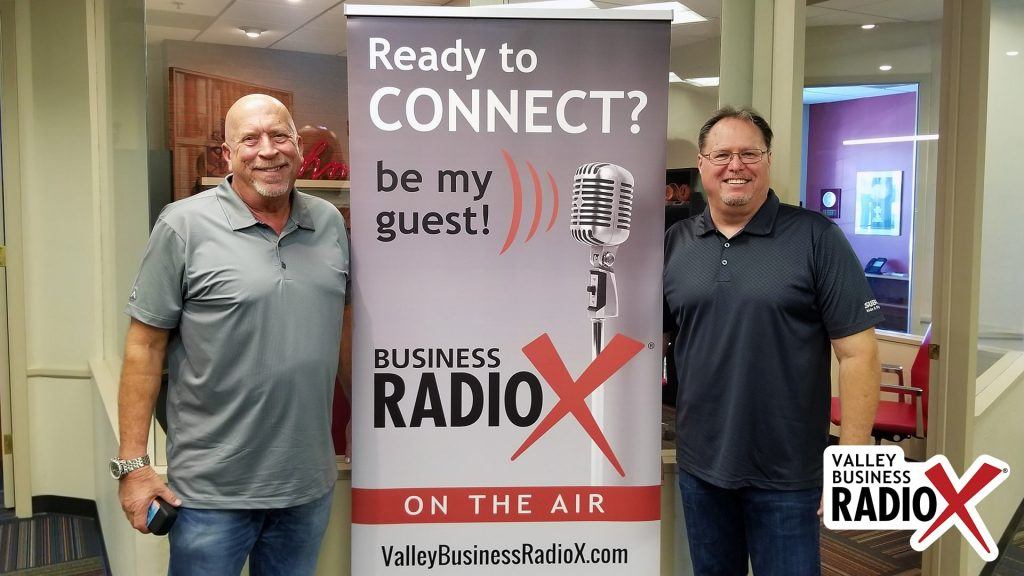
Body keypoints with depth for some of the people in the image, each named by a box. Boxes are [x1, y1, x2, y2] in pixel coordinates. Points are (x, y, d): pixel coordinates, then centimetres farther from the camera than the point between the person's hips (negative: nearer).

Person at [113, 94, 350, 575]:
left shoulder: (330, 223, 4)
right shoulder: (184, 225, -9)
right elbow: (145, 345, -8)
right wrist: (132, 463, -10)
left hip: (310, 483, 4)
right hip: (212, 491, -4)